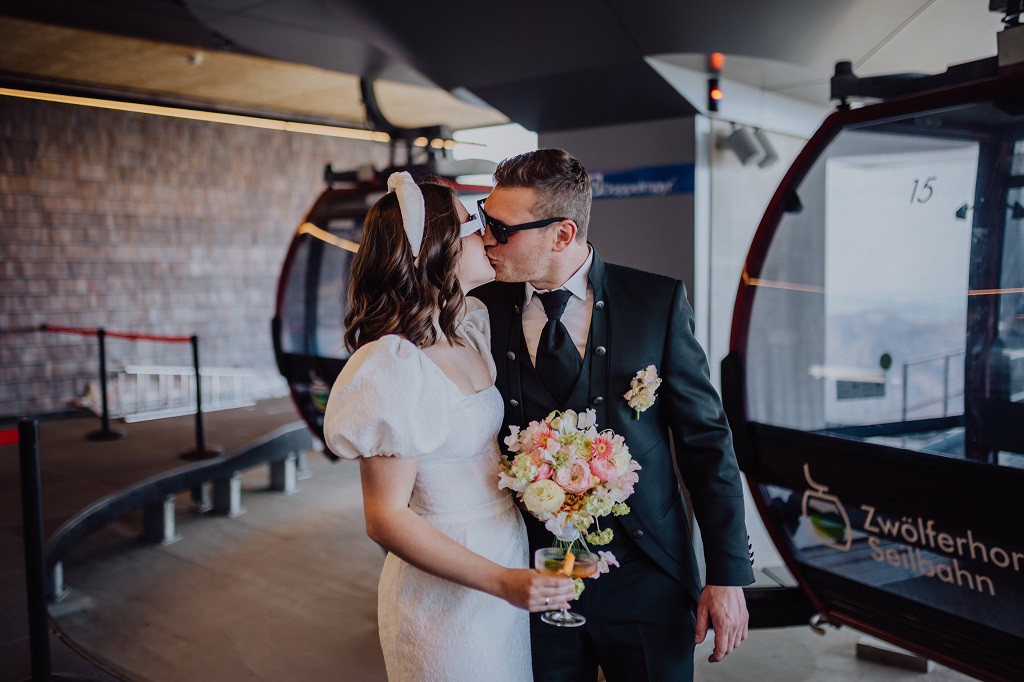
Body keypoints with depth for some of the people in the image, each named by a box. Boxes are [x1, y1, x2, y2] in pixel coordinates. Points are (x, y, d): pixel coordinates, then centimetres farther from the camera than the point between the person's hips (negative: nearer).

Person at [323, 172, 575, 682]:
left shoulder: (471, 331, 2)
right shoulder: (395, 367, -23)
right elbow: (386, 519, -22)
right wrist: (501, 581, -25)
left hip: (509, 559, 8)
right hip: (450, 593, -8)